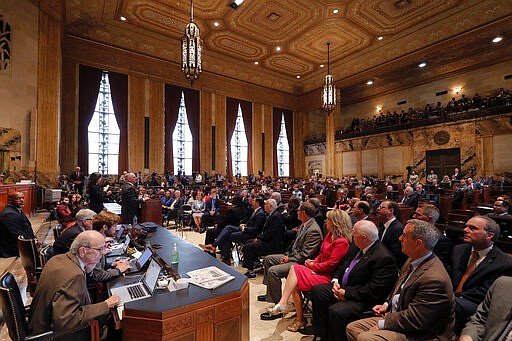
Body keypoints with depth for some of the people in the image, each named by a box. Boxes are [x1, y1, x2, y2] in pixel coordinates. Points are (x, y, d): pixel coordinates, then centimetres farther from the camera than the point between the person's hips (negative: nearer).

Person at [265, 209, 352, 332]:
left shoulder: (342, 242, -17)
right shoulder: (330, 234, 11)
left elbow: (331, 264, -19)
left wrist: (314, 266, -10)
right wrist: (314, 261, 0)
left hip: (327, 276, -8)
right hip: (319, 270, 8)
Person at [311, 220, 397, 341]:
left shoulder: (384, 258, -23)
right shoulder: (356, 246, 3)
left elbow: (374, 291, -24)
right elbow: (342, 265, 15)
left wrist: (346, 293, -19)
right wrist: (335, 281, -2)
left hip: (362, 299, -9)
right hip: (343, 288, 9)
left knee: (336, 311, -29)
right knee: (317, 290, 2)